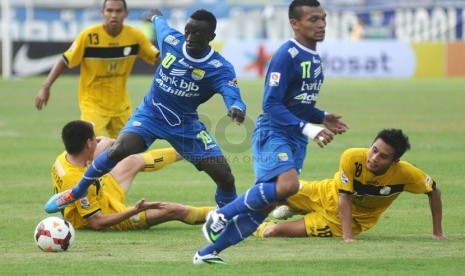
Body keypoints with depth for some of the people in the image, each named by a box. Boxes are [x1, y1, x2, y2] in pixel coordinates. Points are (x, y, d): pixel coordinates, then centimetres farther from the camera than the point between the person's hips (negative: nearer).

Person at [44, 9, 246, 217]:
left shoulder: (219, 68, -20)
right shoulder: (170, 40, -12)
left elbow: (232, 95, -37)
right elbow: (160, 23, 11)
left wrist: (236, 109, -62)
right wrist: (155, 16, 36)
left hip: (185, 124, 0)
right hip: (150, 113, 0)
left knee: (225, 177, -8)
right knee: (118, 151, -25)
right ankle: (77, 192, -2)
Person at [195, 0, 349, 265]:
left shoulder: (315, 57, 14)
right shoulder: (287, 55, -14)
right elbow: (271, 104, -18)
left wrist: (323, 118, 12)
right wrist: (308, 128, -24)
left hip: (296, 140, 9)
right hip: (273, 132, -9)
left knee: (264, 205, 4)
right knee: (288, 185, -32)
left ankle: (208, 252, 13)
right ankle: (222, 215, -14)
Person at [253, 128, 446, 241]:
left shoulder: (405, 173, -32)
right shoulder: (352, 158, -34)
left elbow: (434, 191, -15)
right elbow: (344, 198, -29)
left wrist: (437, 232, -14)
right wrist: (347, 237, -38)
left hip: (347, 219, -1)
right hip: (330, 195, 1)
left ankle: (262, 229, 29)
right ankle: (292, 208, 42)